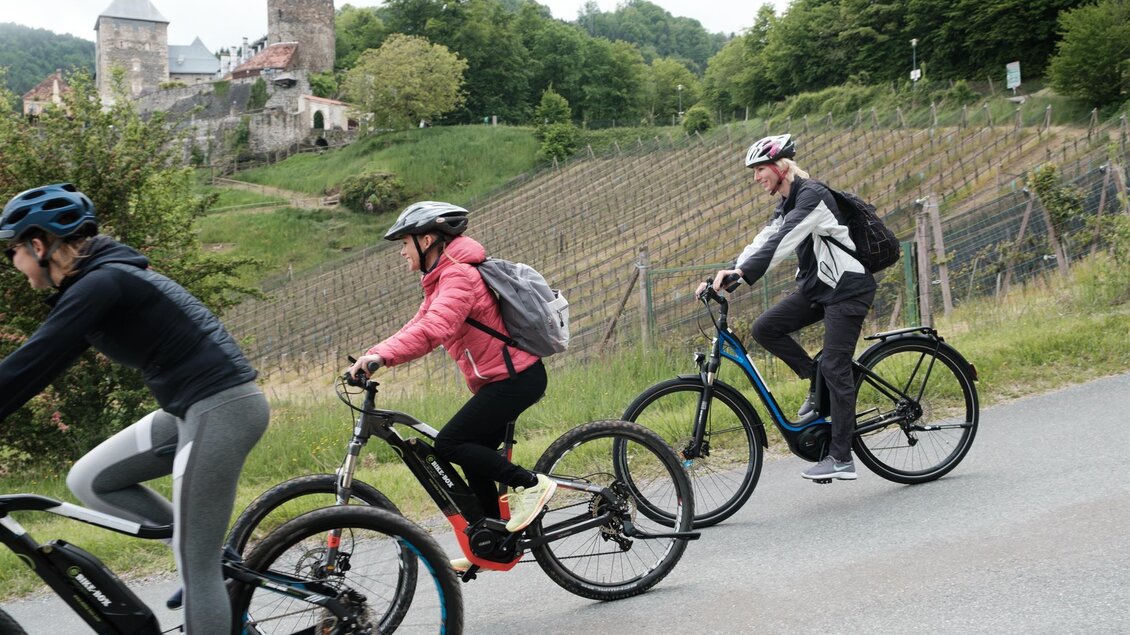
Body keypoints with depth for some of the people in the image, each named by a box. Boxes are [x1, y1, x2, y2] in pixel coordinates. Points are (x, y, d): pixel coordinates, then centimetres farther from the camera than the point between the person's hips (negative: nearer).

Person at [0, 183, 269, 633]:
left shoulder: (99, 285, -14)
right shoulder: (102, 279, 15)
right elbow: (41, 365, 21)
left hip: (221, 407, -10)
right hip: (195, 406, 10)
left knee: (195, 567, -3)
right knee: (88, 480, 13)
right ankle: (211, 558, 15)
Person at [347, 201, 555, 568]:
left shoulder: (458, 275, -17)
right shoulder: (442, 277, 16)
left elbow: (434, 329, -33)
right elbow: (419, 325, 12)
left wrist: (383, 355, -42)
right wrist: (372, 357, 0)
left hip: (514, 377, -10)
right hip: (504, 377, 10)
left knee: (449, 445, -15)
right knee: (475, 459, 12)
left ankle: (529, 484, -7)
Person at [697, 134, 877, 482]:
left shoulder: (812, 195, -18)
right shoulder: (786, 203, 12)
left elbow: (783, 240, -32)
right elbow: (763, 241, 3)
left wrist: (742, 272, -43)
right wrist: (729, 274, -11)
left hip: (847, 288, -9)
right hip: (816, 286, 9)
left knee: (835, 366, -11)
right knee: (765, 328, -6)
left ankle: (841, 458, -6)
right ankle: (818, 385, 8)